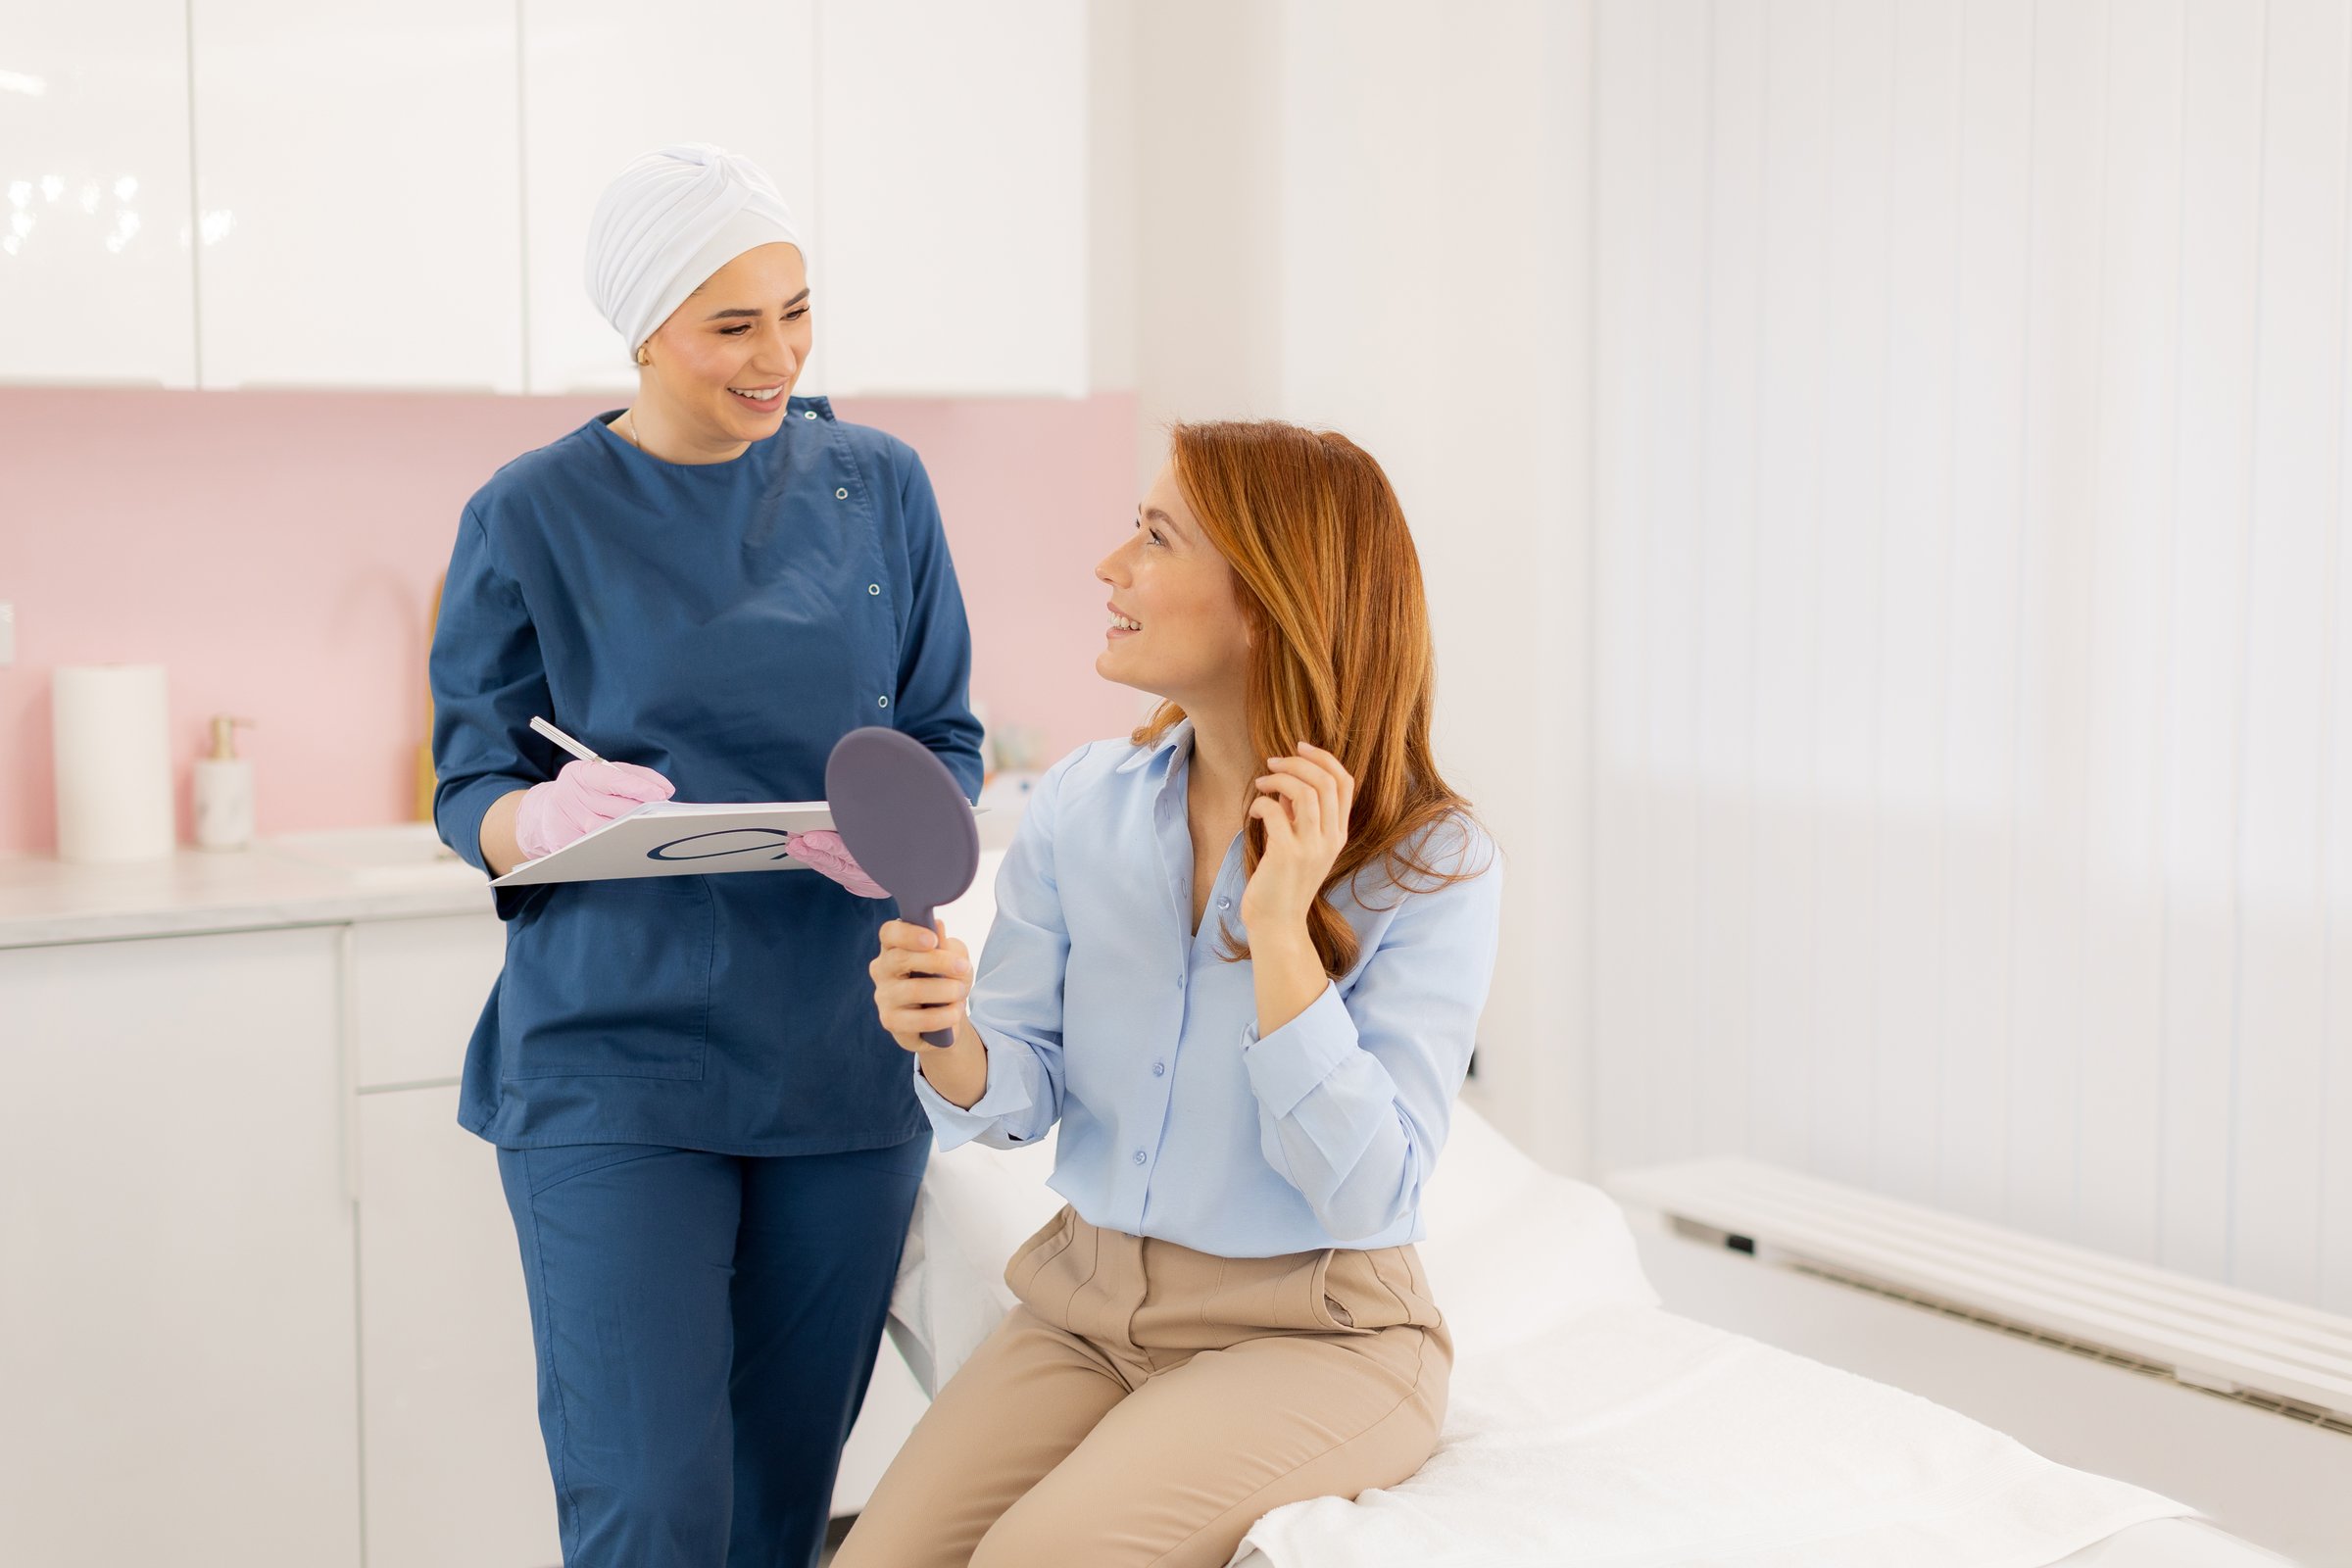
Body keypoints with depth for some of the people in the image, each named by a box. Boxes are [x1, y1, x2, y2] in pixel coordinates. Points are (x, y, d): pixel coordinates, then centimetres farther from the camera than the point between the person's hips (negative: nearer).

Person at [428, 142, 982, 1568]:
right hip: (615, 1060, -2)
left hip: (848, 1058, 3)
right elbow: (471, 791, 3)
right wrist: (547, 814, -21)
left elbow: (948, 739, 11)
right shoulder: (530, 519, 0)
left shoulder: (879, 487, 8)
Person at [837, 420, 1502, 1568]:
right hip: (1088, 1305, 4)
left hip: (1312, 1333, -4)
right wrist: (950, 1043, -20)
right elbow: (1022, 1097, 4)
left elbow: (1367, 1193, -19)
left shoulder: (1433, 865, -14)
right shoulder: (1082, 803, 0)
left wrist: (1280, 928, -26)